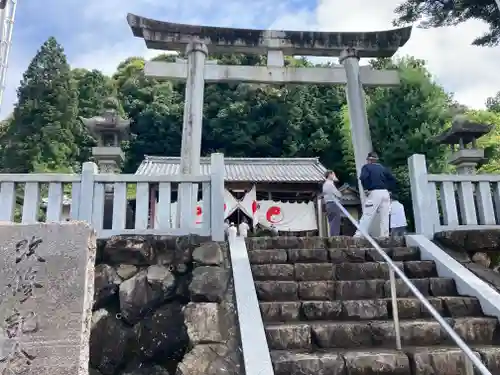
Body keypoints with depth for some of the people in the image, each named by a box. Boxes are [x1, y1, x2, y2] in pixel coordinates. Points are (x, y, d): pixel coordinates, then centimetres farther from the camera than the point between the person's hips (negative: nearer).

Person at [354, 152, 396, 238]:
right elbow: (392, 179, 11)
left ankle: (358, 235, -11)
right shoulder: (383, 167, 20)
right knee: (385, 217, 7)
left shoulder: (366, 167, 6)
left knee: (367, 216, -8)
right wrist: (388, 189, 13)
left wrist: (366, 188, -5)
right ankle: (384, 236, 5)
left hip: (374, 193, -5)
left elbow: (363, 178, -14)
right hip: (385, 193, 5)